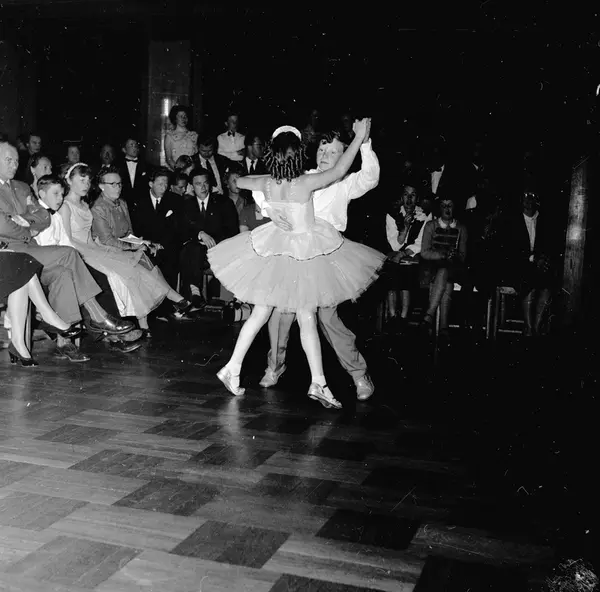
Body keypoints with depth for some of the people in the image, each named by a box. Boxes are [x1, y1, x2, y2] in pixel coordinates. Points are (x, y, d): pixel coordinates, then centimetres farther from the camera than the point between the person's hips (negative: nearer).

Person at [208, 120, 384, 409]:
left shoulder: (266, 183, -6)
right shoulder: (305, 184, -22)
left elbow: (239, 181, 14)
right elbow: (339, 170, -21)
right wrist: (359, 137, -14)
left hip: (271, 252, 5)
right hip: (304, 255, -5)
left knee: (260, 314, 14)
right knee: (307, 320, 2)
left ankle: (232, 369, 18)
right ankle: (318, 383, 5)